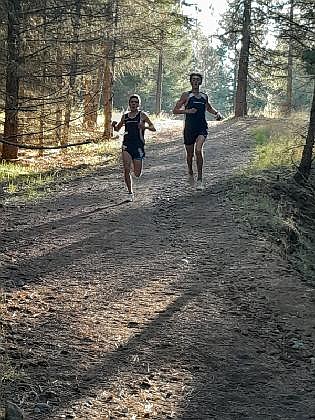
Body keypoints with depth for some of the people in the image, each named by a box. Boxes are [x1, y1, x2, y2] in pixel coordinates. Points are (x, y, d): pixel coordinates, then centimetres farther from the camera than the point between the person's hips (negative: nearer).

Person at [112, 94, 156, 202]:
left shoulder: (142, 115, -2)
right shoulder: (125, 116, 9)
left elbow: (153, 128, -6)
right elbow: (117, 129, 21)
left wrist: (145, 126, -26)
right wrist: (114, 125, -1)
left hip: (138, 146, -2)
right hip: (127, 145, 3)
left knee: (137, 174, 1)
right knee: (126, 170, -10)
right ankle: (130, 193, 3)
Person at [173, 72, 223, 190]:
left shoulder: (204, 96, 12)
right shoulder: (186, 95, 1)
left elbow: (209, 108, 33)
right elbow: (175, 110, -3)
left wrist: (217, 113, 15)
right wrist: (187, 111, -17)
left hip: (202, 128, 1)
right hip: (189, 128, -1)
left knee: (198, 150, -21)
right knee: (190, 154, 10)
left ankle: (199, 179, -17)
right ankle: (190, 172, 41)